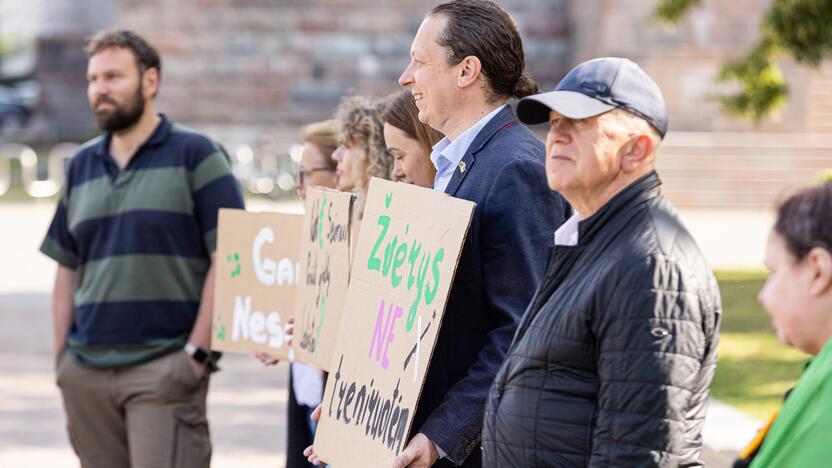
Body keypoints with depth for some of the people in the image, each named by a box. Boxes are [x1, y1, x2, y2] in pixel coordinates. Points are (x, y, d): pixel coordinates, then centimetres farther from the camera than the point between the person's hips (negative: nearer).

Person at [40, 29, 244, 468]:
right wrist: (61, 355, 10)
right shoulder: (81, 165, 15)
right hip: (86, 373, 5)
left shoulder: (196, 155, -1)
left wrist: (198, 350, -12)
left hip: (165, 370, -5)